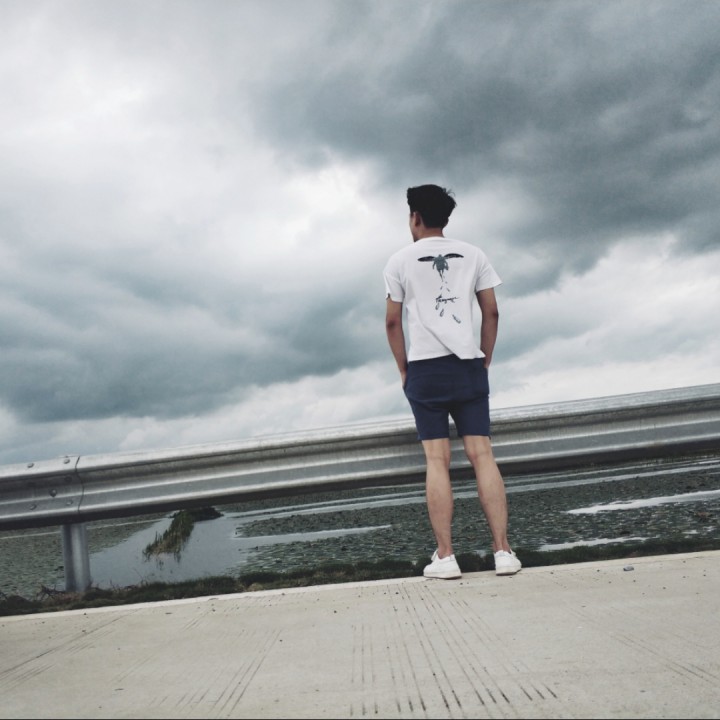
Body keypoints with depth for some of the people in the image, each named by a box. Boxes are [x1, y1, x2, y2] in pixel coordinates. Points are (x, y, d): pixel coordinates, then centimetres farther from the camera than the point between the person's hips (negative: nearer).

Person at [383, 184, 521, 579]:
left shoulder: (400, 261, 5)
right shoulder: (474, 255, 11)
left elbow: (393, 321, 3)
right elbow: (491, 313, 8)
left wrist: (403, 370, 11)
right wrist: (485, 361, 15)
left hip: (425, 368, -2)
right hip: (468, 366, 2)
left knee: (437, 461, -2)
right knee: (482, 455, 0)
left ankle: (445, 556, -3)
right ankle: (503, 551, -3)